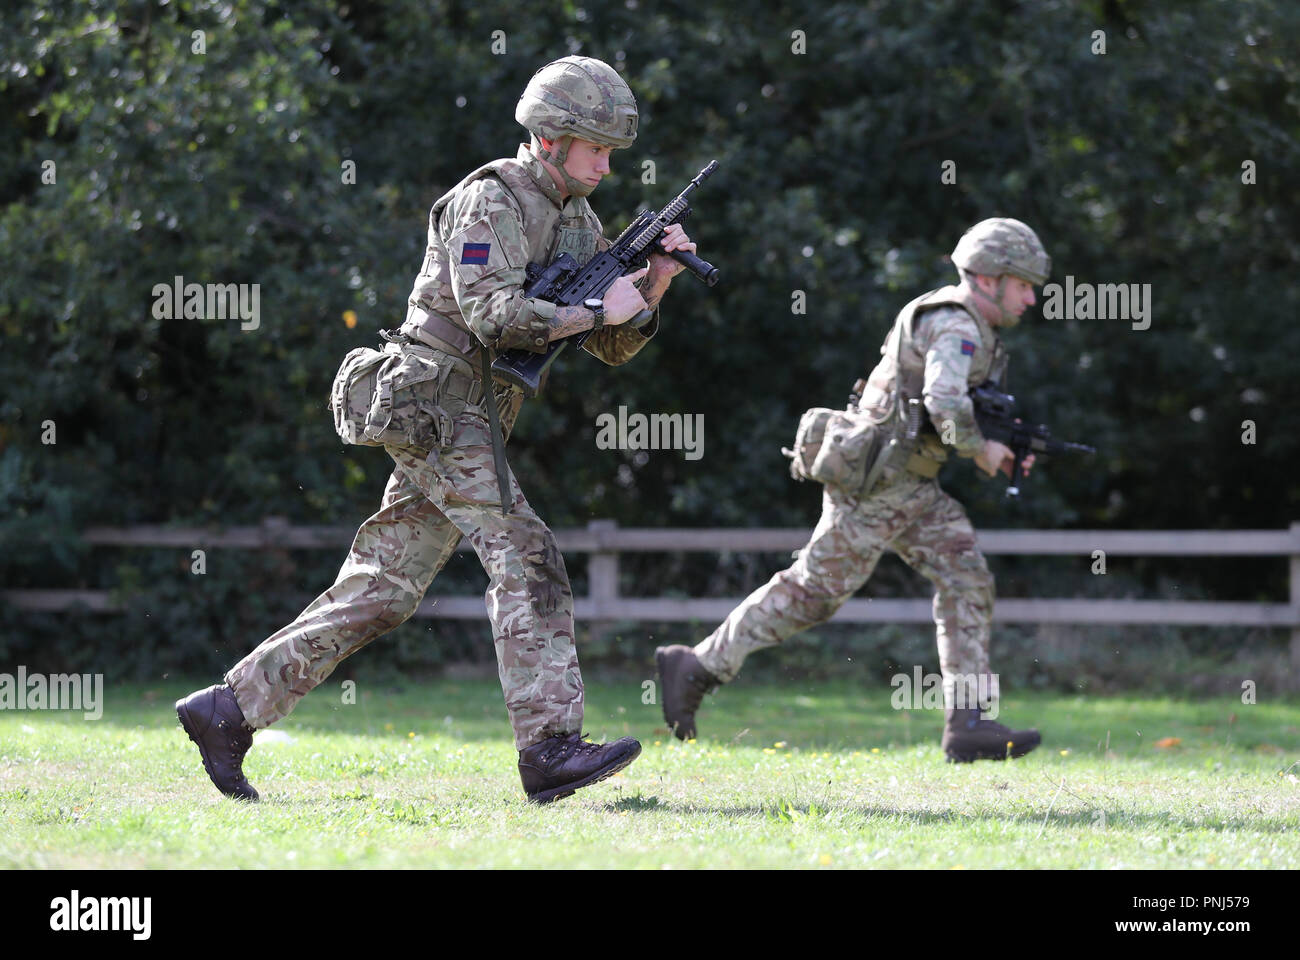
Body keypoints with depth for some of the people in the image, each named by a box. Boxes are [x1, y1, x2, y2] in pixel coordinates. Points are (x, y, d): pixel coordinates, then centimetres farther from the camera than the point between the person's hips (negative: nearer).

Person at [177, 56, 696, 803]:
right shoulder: (490, 201, -10)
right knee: (527, 558, -18)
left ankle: (228, 710, 9)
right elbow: (495, 314, -23)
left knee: (379, 595, 6)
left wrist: (656, 278, -1)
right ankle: (550, 749, -24)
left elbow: (615, 346, 16)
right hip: (434, 412, -9)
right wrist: (596, 310, -17)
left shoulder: (577, 221, 17)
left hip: (472, 425, 9)